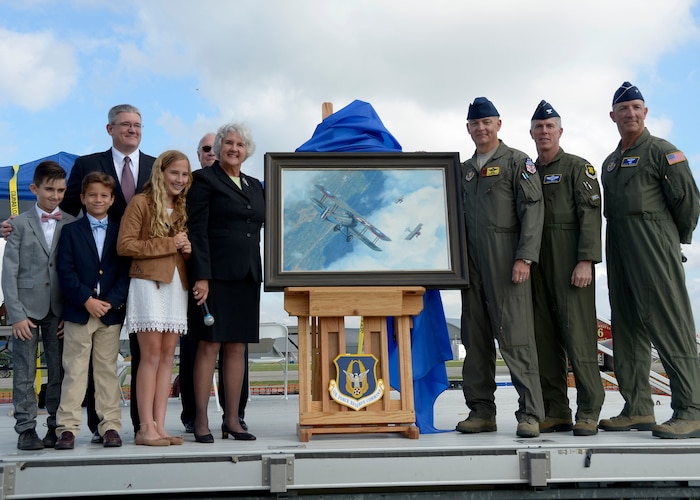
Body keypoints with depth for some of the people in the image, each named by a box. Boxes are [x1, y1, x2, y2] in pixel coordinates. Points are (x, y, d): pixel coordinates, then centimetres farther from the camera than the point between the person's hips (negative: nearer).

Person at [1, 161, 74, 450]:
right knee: (24, 374, 2)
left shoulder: (72, 225, 6)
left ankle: (56, 427, 14)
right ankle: (26, 429, 9)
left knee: (59, 372, 4)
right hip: (27, 309, -1)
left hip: (59, 311, 1)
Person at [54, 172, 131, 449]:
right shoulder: (71, 231, 6)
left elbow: (125, 271, 2)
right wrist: (87, 300, -14)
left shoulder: (120, 232, 9)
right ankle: (68, 427, 6)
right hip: (78, 311, -1)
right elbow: (65, 271, -3)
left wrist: (112, 302, -11)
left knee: (107, 370, 7)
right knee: (74, 370, 1)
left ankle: (110, 426, 11)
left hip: (111, 312, 1)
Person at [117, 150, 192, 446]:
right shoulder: (141, 203, -2)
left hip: (177, 285, 6)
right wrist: (169, 244, -11)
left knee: (167, 356, 4)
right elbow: (125, 245, -10)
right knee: (151, 355, -7)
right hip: (148, 282, -6)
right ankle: (146, 428, -1)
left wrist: (188, 249, 0)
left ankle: (160, 426, 7)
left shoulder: (183, 208, 18)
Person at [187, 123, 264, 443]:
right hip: (217, 274, -6)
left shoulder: (255, 186, 19)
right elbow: (197, 231, -8)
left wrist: (260, 273, 11)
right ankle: (201, 422, 5)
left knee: (238, 347, 7)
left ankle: (232, 420, 14)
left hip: (247, 276, 6)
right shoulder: (204, 179, 0)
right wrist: (201, 276, -16)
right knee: (209, 345, -3)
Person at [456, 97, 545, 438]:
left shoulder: (517, 162, 3)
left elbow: (533, 210, -6)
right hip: (473, 265, 6)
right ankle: (481, 411, 14)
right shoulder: (464, 169, 20)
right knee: (475, 339, 6)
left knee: (515, 336, -8)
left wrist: (524, 257, -15)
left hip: (506, 264, -6)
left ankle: (530, 413, -2)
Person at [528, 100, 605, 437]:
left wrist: (585, 261, -17)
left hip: (570, 264, -6)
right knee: (545, 337, 4)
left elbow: (590, 214, -7)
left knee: (578, 333, -8)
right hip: (538, 266, 6)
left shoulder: (578, 167, 3)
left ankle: (588, 413, -1)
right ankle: (555, 412, 10)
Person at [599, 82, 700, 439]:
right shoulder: (610, 162, 20)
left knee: (669, 324, -10)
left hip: (654, 249, -8)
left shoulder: (662, 151, -1)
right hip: (618, 251, 8)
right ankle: (638, 409, 14)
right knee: (627, 327, 7)